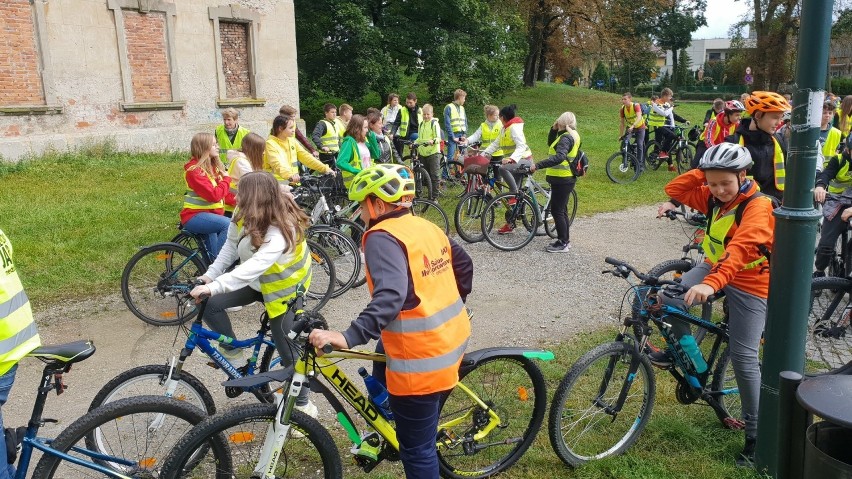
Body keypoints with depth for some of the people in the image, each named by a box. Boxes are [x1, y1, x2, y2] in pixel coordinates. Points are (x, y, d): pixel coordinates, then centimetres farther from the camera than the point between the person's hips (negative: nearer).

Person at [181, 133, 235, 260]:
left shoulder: (213, 167, 13)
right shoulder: (194, 170, -14)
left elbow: (225, 194, 9)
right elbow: (214, 195, -23)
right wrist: (226, 179, -9)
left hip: (211, 213, 8)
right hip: (195, 216, -8)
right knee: (229, 225, -28)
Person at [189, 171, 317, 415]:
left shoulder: (281, 230, -37)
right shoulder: (245, 214, -15)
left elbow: (255, 266, -49)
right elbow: (231, 246, -6)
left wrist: (214, 287, -56)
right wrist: (209, 275, -16)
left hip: (282, 287, -6)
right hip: (256, 281, 7)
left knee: (288, 352, -5)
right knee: (211, 305, -12)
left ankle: (303, 405, 17)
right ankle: (234, 354, 10)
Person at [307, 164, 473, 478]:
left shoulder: (382, 237, -16)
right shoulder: (427, 227, 10)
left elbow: (390, 296, -31)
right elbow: (464, 264, 20)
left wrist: (348, 337, -37)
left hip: (423, 358, -9)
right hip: (450, 336, 9)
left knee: (417, 448, 6)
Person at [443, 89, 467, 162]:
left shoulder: (462, 108, 15)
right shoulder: (449, 107, -4)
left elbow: (465, 122, 13)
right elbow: (447, 124, -9)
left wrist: (464, 135, -2)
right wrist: (453, 137, -13)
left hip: (461, 136, 6)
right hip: (453, 135, -6)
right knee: (451, 156, -8)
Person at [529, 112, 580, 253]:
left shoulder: (566, 138, -20)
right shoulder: (572, 135, 12)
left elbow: (559, 157, -35)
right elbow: (551, 143, 22)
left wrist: (538, 165, -39)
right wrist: (554, 129, 6)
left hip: (562, 179, -10)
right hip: (565, 178, 10)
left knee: (557, 210, -5)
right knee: (562, 210, 17)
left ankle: (562, 243, 0)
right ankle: (565, 240, 26)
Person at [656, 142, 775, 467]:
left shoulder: (758, 207, -25)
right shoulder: (713, 197, -3)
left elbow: (740, 250, -40)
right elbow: (675, 190, -3)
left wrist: (712, 283, -54)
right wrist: (703, 171, -15)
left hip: (749, 282, -6)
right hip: (713, 266, 6)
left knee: (744, 358, -6)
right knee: (670, 298, -23)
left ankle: (755, 433, 10)